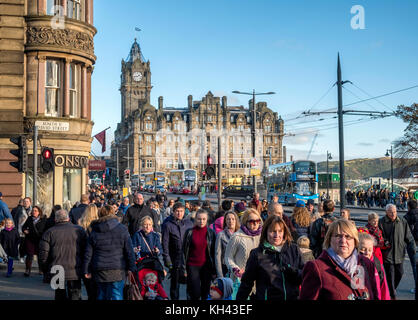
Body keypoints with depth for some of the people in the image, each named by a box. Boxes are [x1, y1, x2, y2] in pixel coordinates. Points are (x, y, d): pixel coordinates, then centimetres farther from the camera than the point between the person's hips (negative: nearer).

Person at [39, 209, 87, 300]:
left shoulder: (49, 232, 1)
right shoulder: (79, 230, 1)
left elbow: (43, 255, -3)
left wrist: (46, 271, 9)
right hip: (75, 272, -1)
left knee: (60, 295, 16)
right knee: (75, 295, 6)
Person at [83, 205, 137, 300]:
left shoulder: (94, 231, 5)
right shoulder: (122, 229, -2)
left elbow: (88, 253, 6)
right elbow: (129, 251, -3)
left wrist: (86, 270, 12)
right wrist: (132, 268, 3)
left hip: (99, 271, 3)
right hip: (117, 271, -2)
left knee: (101, 296, 13)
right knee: (116, 296, -1)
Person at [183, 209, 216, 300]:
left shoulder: (211, 233, 3)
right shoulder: (189, 232, 1)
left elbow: (214, 252, 5)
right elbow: (184, 250, 4)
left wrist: (214, 270, 1)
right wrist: (184, 268, -1)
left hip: (206, 266, 1)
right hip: (192, 266, -1)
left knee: (205, 293, 6)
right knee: (195, 293, -6)